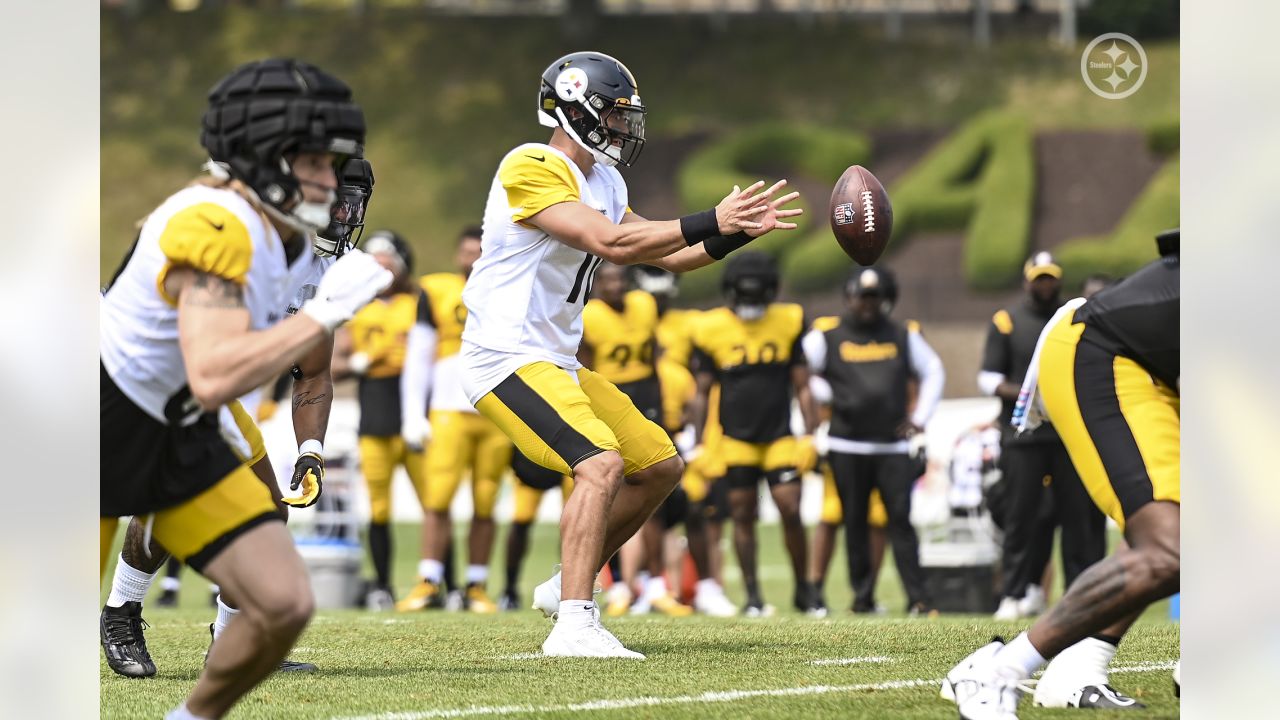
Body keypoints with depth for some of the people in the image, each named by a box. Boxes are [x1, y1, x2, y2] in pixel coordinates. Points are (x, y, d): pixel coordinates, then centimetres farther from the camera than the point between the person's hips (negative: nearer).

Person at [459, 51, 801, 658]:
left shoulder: (603, 181, 14)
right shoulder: (532, 169, -16)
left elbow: (667, 257, 19)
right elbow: (610, 242, -26)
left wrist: (738, 232, 5)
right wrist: (712, 223, -25)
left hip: (556, 364, 10)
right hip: (507, 360, -10)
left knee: (659, 466, 13)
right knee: (601, 464, -27)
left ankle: (568, 586, 23)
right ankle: (574, 626, -29)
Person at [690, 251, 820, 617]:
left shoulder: (788, 323, 0)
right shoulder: (713, 329, -2)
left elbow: (801, 385, 5)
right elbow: (703, 391, 4)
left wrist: (811, 435, 0)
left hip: (779, 437, 0)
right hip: (736, 441, 0)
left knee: (790, 511, -7)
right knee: (743, 515, 2)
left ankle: (804, 590, 9)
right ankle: (753, 596, 10)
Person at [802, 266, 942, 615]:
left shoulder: (903, 337, 10)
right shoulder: (826, 337, 4)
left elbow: (933, 373, 20)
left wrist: (919, 417, 11)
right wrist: (825, 405, 0)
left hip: (893, 445, 0)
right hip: (847, 447, 0)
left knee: (900, 518, -6)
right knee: (855, 522, 3)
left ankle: (917, 596, -9)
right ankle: (863, 595, 9)